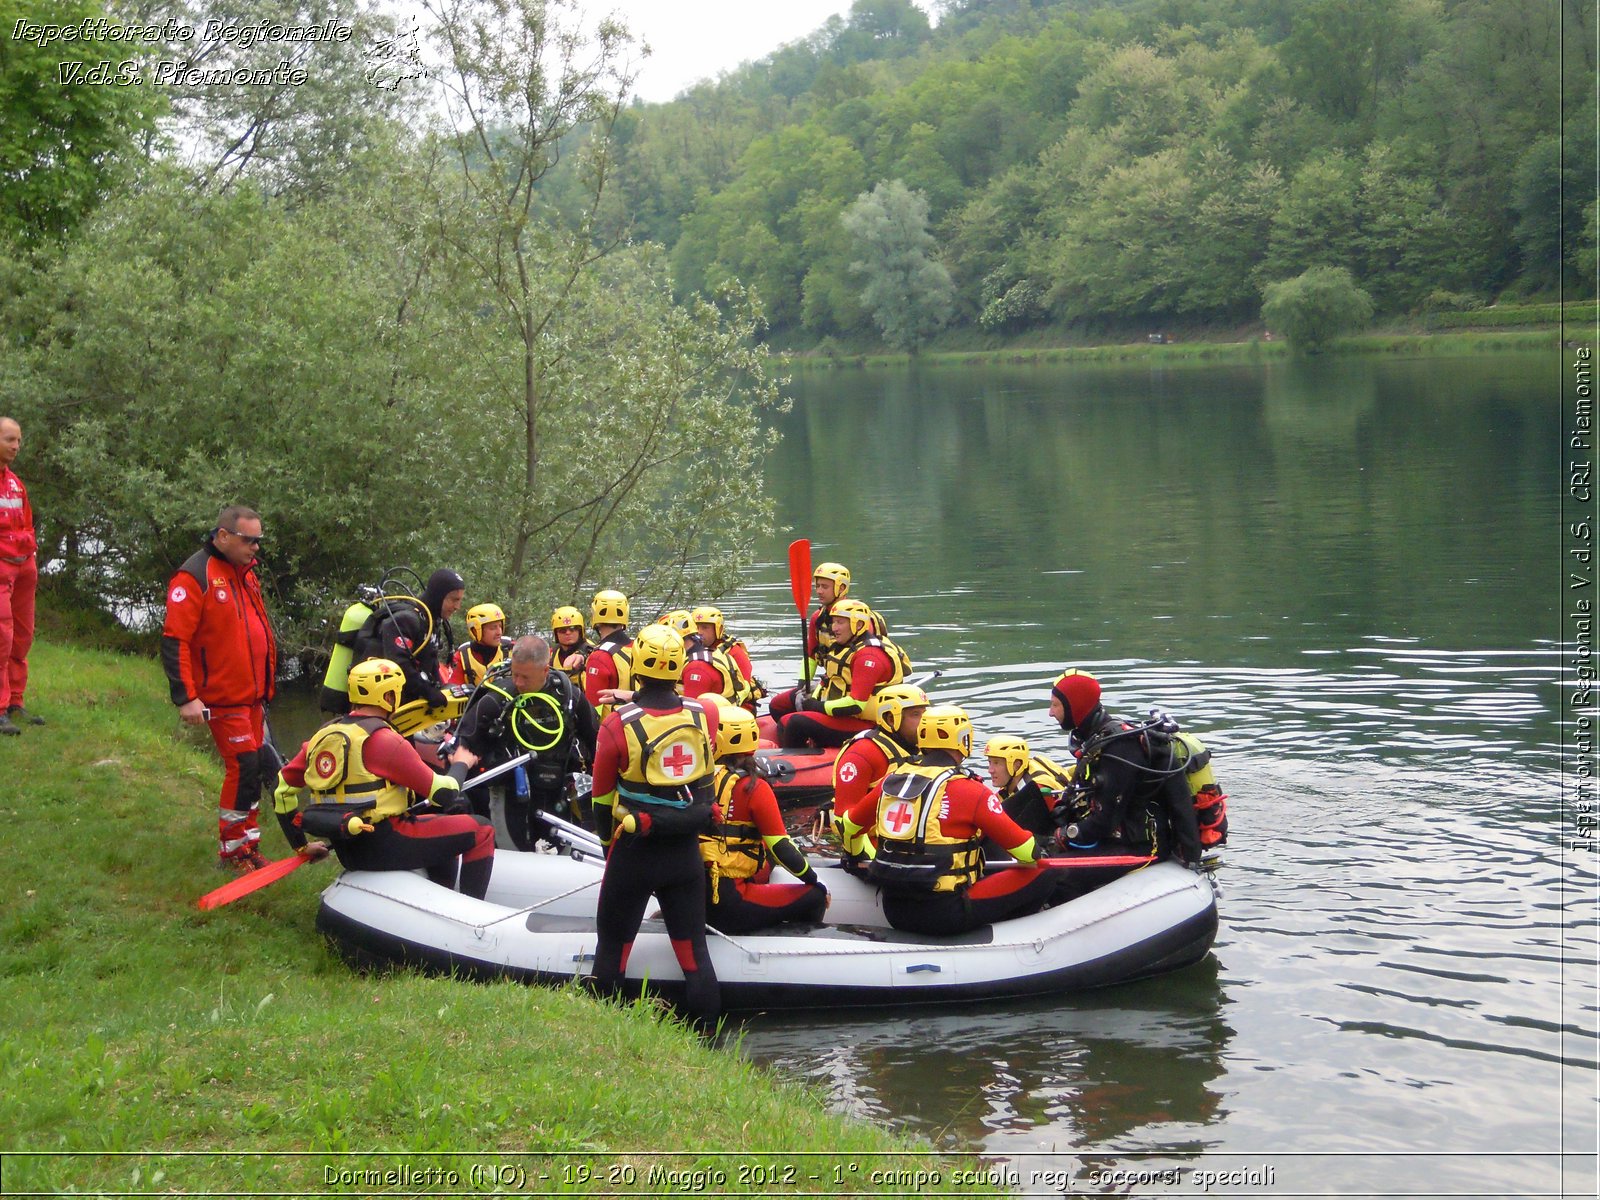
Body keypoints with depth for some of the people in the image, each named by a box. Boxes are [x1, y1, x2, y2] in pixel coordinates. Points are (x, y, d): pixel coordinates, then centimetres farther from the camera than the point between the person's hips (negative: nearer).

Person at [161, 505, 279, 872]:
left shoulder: (246, 573, 13)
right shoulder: (195, 576, -14)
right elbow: (174, 640, -17)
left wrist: (267, 684, 25)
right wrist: (186, 697, -21)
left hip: (253, 695, 8)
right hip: (223, 699, -8)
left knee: (253, 768, 12)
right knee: (244, 767, -11)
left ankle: (248, 845, 22)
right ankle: (232, 851, 1)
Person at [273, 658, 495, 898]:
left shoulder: (322, 736, 8)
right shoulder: (384, 740, -15)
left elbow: (283, 789, 14)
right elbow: (445, 793, -13)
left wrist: (301, 845, 22)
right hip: (383, 846, -9)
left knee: (445, 837, 30)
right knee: (481, 831, 1)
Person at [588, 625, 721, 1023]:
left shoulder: (618, 725, -15)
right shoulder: (705, 715, -7)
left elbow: (602, 798, -3)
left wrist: (609, 843, 14)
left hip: (633, 851, -3)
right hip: (686, 852, 3)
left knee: (612, 944, 12)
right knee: (693, 946, 10)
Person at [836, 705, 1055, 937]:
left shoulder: (892, 781, 8)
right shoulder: (969, 790, -10)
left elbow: (851, 823, 23)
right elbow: (1023, 847, -6)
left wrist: (853, 857, 43)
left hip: (894, 912, 7)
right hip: (944, 914, -7)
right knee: (1042, 879, 1)